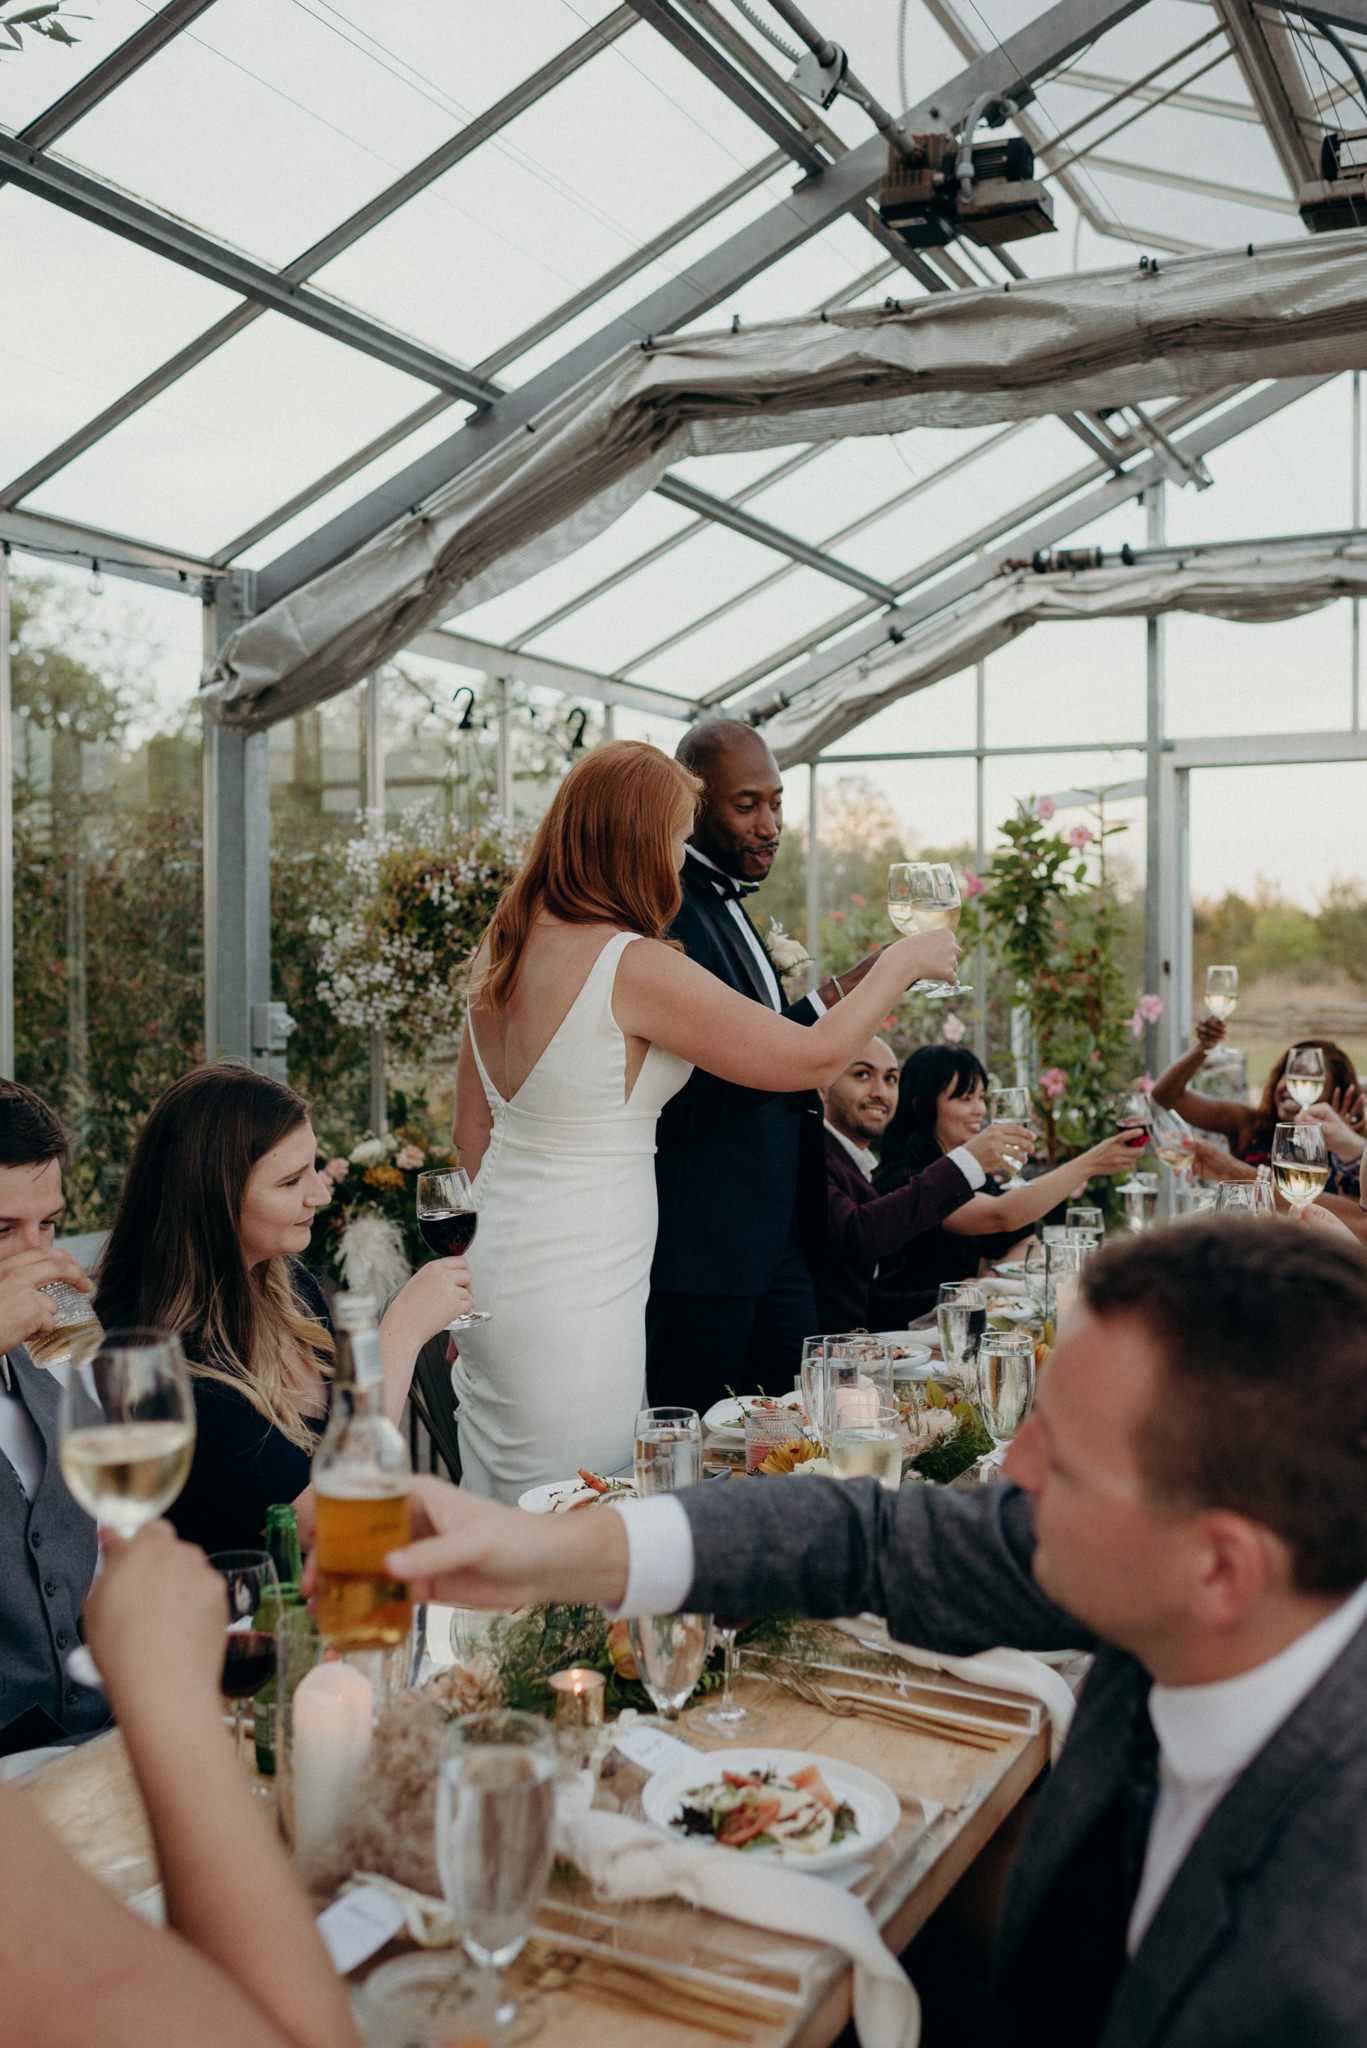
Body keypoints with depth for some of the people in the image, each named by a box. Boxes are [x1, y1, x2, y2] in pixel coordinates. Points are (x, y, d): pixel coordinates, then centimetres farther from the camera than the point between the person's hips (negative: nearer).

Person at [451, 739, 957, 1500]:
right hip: (574, 1304, -9)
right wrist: (904, 962, 2)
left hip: (499, 1268, 9)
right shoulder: (633, 965, -19)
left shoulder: (505, 951, 6)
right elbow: (814, 1057, -13)